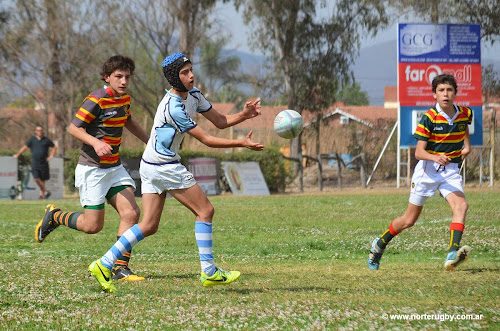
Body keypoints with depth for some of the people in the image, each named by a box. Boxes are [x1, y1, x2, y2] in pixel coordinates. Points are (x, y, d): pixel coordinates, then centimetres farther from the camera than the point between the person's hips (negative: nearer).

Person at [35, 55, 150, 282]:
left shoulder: (125, 99, 8)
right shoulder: (97, 100, -17)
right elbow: (73, 128, -18)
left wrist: (149, 141, 29)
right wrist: (96, 143, -33)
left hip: (114, 168, 7)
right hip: (92, 169, -7)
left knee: (131, 213, -10)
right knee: (93, 225, -6)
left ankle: (120, 267, -4)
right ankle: (54, 217, 22)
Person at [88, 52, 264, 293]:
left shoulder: (193, 94, 6)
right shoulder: (173, 106, -23)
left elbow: (220, 121, 12)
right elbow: (206, 139, -19)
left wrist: (244, 115, -6)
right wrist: (242, 143, -19)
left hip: (151, 166, 9)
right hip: (164, 166, -9)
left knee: (149, 226, 5)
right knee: (205, 210, -2)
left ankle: (104, 264, 2)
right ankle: (209, 272, 1)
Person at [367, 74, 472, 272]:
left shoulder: (465, 114, -1)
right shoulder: (429, 118, -16)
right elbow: (418, 152, -18)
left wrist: (467, 145, 10)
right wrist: (435, 157, -38)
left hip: (451, 171, 3)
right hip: (427, 170, -3)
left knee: (461, 206, -27)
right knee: (409, 220, 7)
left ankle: (452, 255, -38)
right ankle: (379, 245, 33)